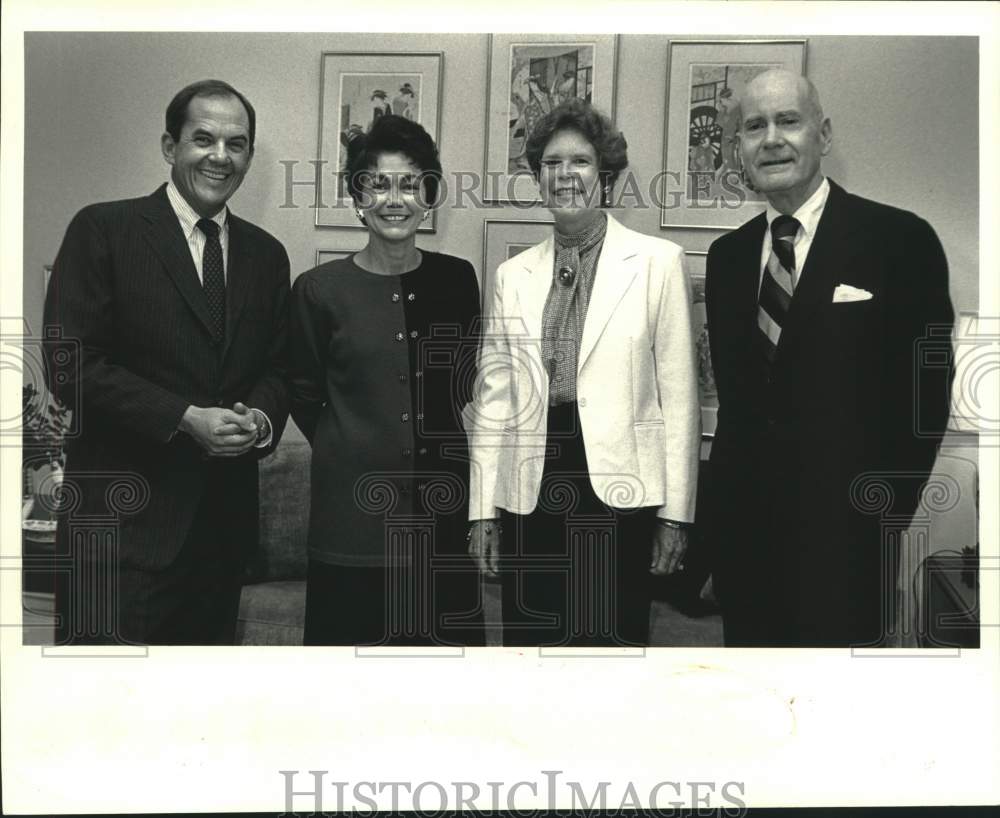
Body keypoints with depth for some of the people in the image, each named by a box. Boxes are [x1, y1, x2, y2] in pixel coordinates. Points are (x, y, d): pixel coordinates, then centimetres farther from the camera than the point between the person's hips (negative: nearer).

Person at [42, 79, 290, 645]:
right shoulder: (103, 230, -4)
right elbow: (70, 364, -10)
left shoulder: (266, 254, 12)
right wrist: (185, 418, -17)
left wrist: (261, 417, -9)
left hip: (226, 512, 5)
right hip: (125, 514, -5)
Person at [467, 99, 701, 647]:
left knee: (614, 638, 3)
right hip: (530, 493, 3)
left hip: (618, 489, -3)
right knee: (526, 641, 8)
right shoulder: (512, 275, 11)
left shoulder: (658, 262, 1)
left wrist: (676, 513, -3)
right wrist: (482, 509, 7)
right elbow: (493, 397, 10)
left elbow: (678, 395, 0)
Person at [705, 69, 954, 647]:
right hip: (742, 524, 5)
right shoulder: (728, 254, 8)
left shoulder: (902, 241, -8)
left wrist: (883, 514, -9)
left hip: (844, 532, -4)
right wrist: (725, 496, 5)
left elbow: (926, 393, -8)